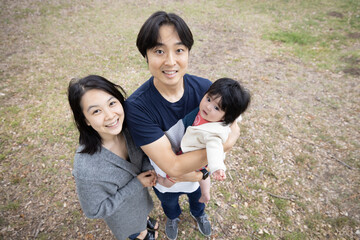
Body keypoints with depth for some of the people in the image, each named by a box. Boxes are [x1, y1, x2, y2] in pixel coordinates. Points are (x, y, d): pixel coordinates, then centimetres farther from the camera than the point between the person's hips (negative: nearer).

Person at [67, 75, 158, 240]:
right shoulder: (86, 168, -42)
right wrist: (137, 184, -29)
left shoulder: (129, 127, -28)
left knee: (141, 214, 38)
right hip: (122, 213, -3)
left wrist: (148, 168, -27)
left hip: (140, 195, 4)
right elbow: (95, 210, -25)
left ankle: (144, 219, 72)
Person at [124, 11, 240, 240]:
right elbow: (172, 167, -37)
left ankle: (199, 213, 74)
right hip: (164, 178, -1)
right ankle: (173, 217, 73)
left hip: (200, 170, 2)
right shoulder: (136, 107, -37)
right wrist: (223, 145, -37)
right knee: (169, 202, 34)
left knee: (197, 195, 36)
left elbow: (233, 128, -20)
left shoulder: (205, 88, -27)